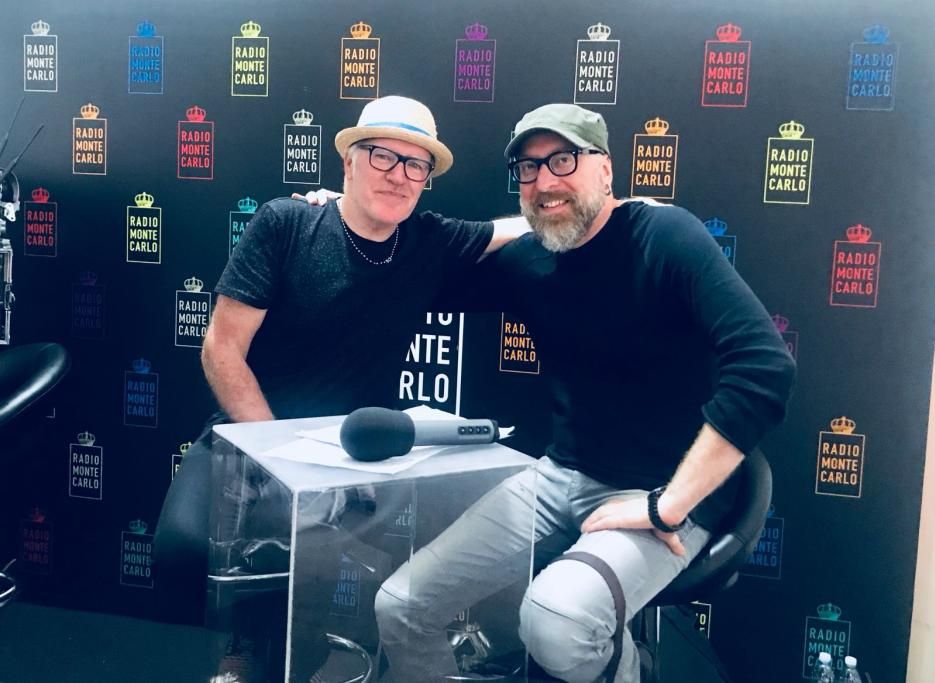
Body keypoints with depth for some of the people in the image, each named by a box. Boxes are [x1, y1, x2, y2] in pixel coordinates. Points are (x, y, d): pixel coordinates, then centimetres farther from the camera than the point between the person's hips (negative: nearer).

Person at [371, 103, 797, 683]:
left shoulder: (664, 235, -15)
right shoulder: (523, 261, 3)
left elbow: (764, 368, -26)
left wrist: (668, 506, -24)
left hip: (662, 493, -6)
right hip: (561, 478, 6)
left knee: (555, 621, -34)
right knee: (400, 607, -1)